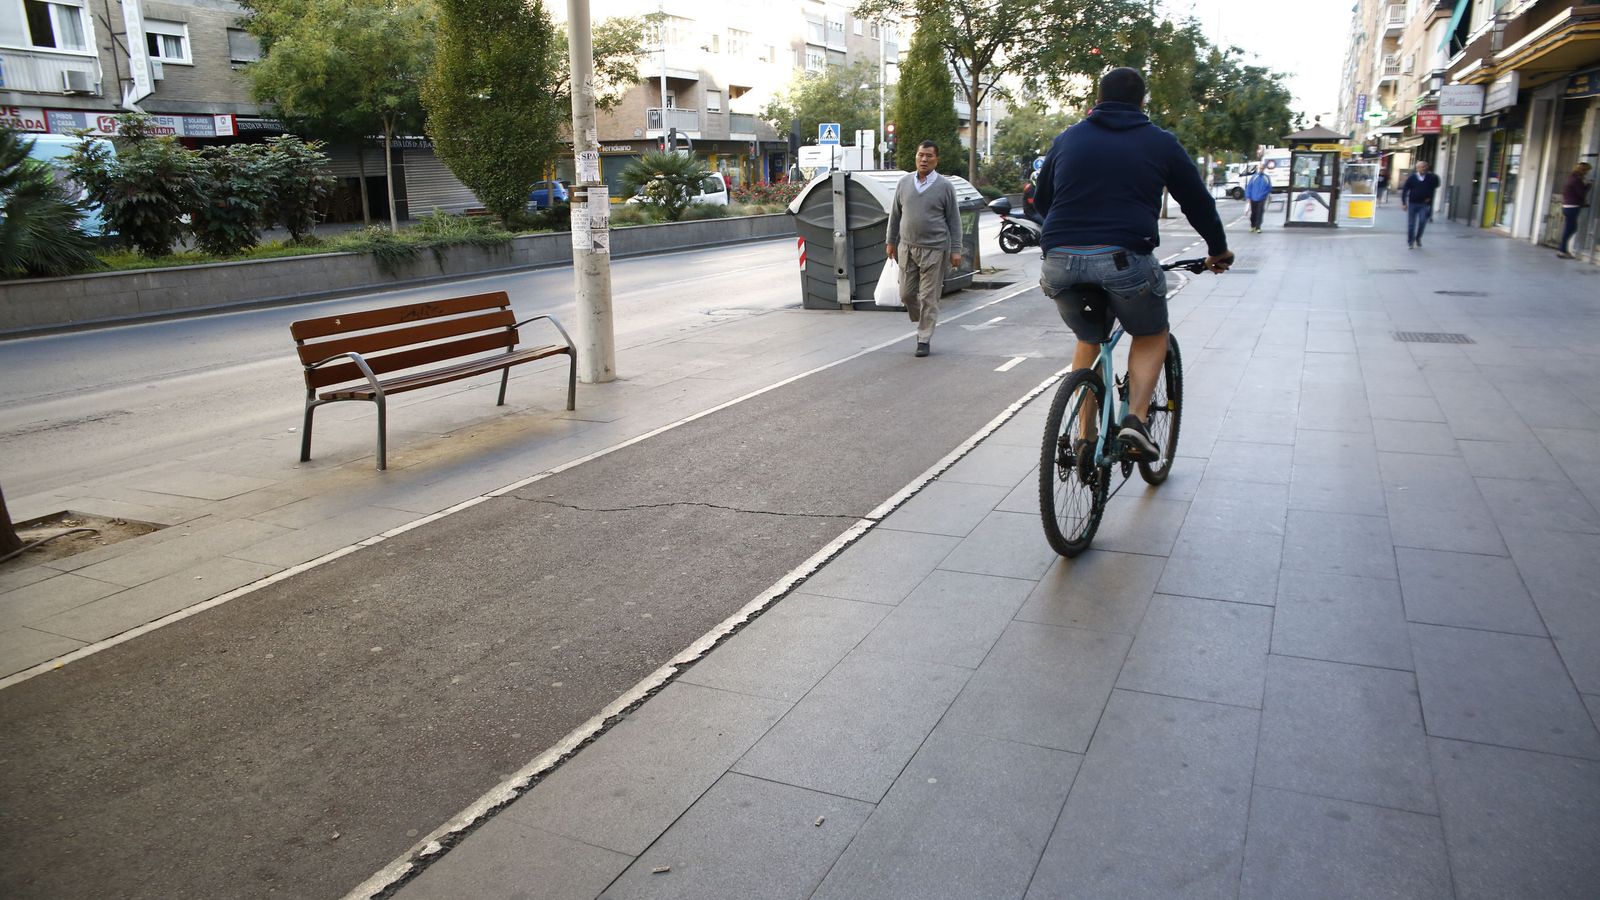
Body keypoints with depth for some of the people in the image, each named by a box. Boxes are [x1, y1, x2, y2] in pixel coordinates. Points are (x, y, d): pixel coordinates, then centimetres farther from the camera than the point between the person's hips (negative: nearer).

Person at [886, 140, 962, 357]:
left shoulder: (945, 186, -2)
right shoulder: (904, 182, 7)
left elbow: (954, 220, 0)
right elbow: (895, 214, 15)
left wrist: (955, 250, -4)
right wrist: (891, 242, 13)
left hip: (934, 250, -4)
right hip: (908, 248, 4)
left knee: (929, 297, -2)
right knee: (907, 294, 7)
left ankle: (924, 340, 7)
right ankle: (923, 324, 33)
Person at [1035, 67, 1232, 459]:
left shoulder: (1067, 139, 17)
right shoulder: (1161, 144, 11)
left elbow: (1042, 201, 25)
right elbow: (1198, 202, 19)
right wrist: (1219, 250, 34)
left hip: (1061, 263, 3)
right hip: (1124, 260, -3)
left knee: (1088, 341, 25)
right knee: (1151, 337, 21)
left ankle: (1085, 439, 20)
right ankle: (1136, 419, 0)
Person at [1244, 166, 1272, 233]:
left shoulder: (1266, 178, 1)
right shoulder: (1253, 177, 1)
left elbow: (1269, 188, 6)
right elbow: (1248, 187, 0)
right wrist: (1248, 197, -5)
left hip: (1262, 199, -1)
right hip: (1253, 199, 1)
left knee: (1260, 213, -6)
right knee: (1253, 213, 12)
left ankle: (1258, 228, -1)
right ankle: (1252, 226, 29)